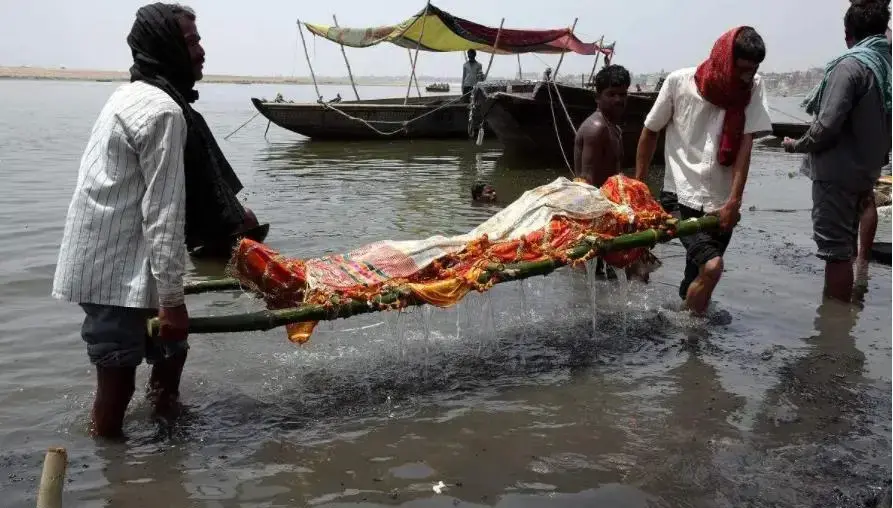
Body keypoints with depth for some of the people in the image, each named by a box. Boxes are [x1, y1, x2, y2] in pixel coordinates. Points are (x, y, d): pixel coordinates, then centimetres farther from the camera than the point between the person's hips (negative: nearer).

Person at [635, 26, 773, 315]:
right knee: (711, 266, -22)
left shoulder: (753, 87, -1)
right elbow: (650, 132, 4)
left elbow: (745, 146, -6)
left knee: (696, 279, 9)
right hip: (681, 196, -3)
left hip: (720, 203, 3)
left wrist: (733, 202, -13)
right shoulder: (679, 82, -7)